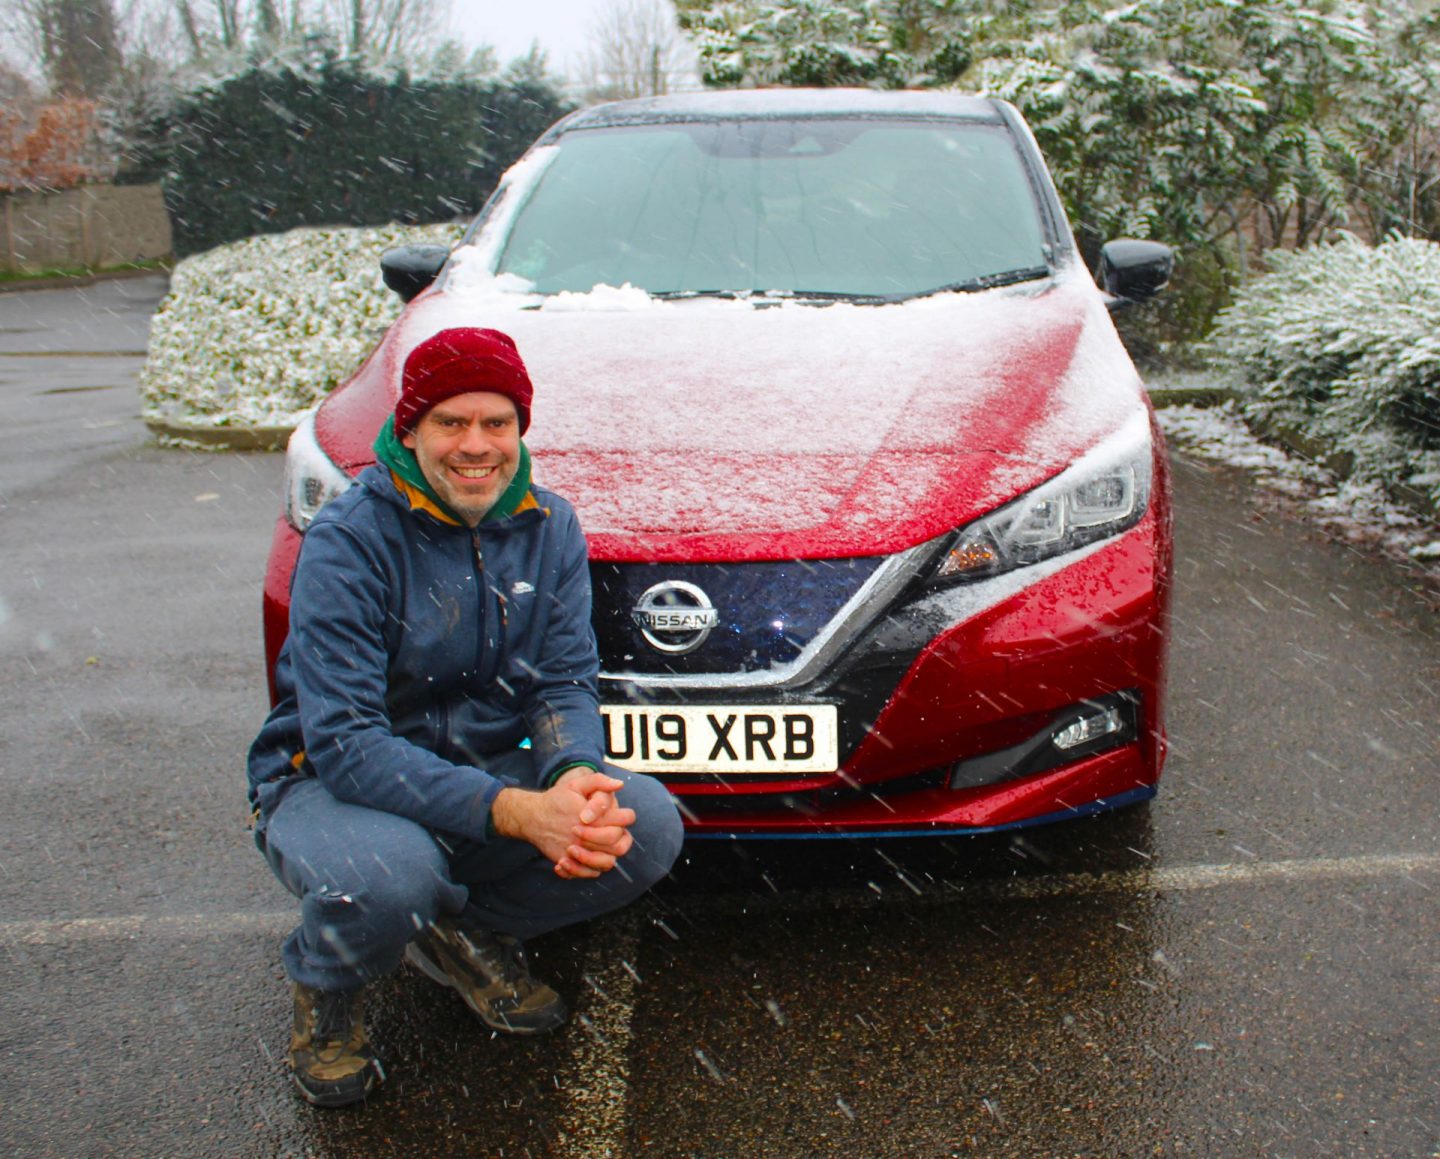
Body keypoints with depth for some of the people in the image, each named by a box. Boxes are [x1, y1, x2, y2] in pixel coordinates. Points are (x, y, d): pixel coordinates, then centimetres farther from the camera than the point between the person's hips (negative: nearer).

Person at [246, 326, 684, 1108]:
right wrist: (514, 811, -38)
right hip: (330, 783, -4)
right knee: (383, 876, -38)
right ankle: (325, 988, 2)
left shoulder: (547, 526, -3)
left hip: (488, 769, 5)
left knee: (650, 826, -18)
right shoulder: (348, 543, -20)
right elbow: (345, 744, -27)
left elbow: (564, 685, -4)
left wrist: (574, 778, -29)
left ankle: (466, 932, 9)